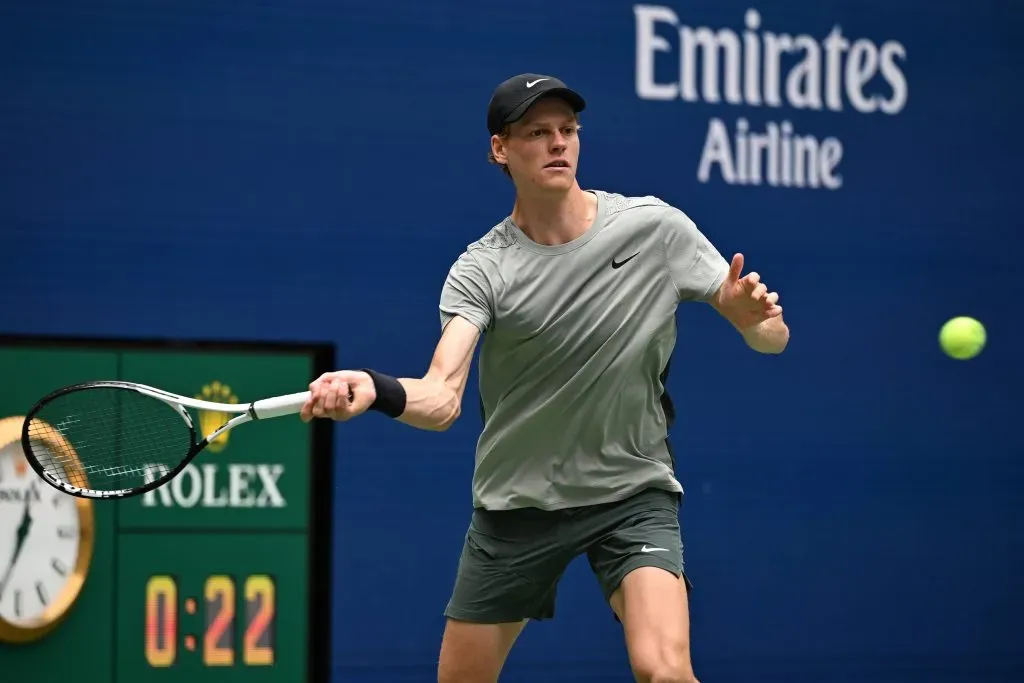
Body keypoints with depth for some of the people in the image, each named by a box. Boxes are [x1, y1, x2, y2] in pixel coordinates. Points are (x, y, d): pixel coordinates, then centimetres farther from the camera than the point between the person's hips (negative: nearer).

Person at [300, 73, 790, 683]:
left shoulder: (656, 227, -8)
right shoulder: (482, 269, -10)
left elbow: (769, 339, -2)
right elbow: (440, 400, -24)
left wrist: (760, 318, -27)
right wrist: (373, 389, -46)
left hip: (633, 493, -1)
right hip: (517, 503, 1)